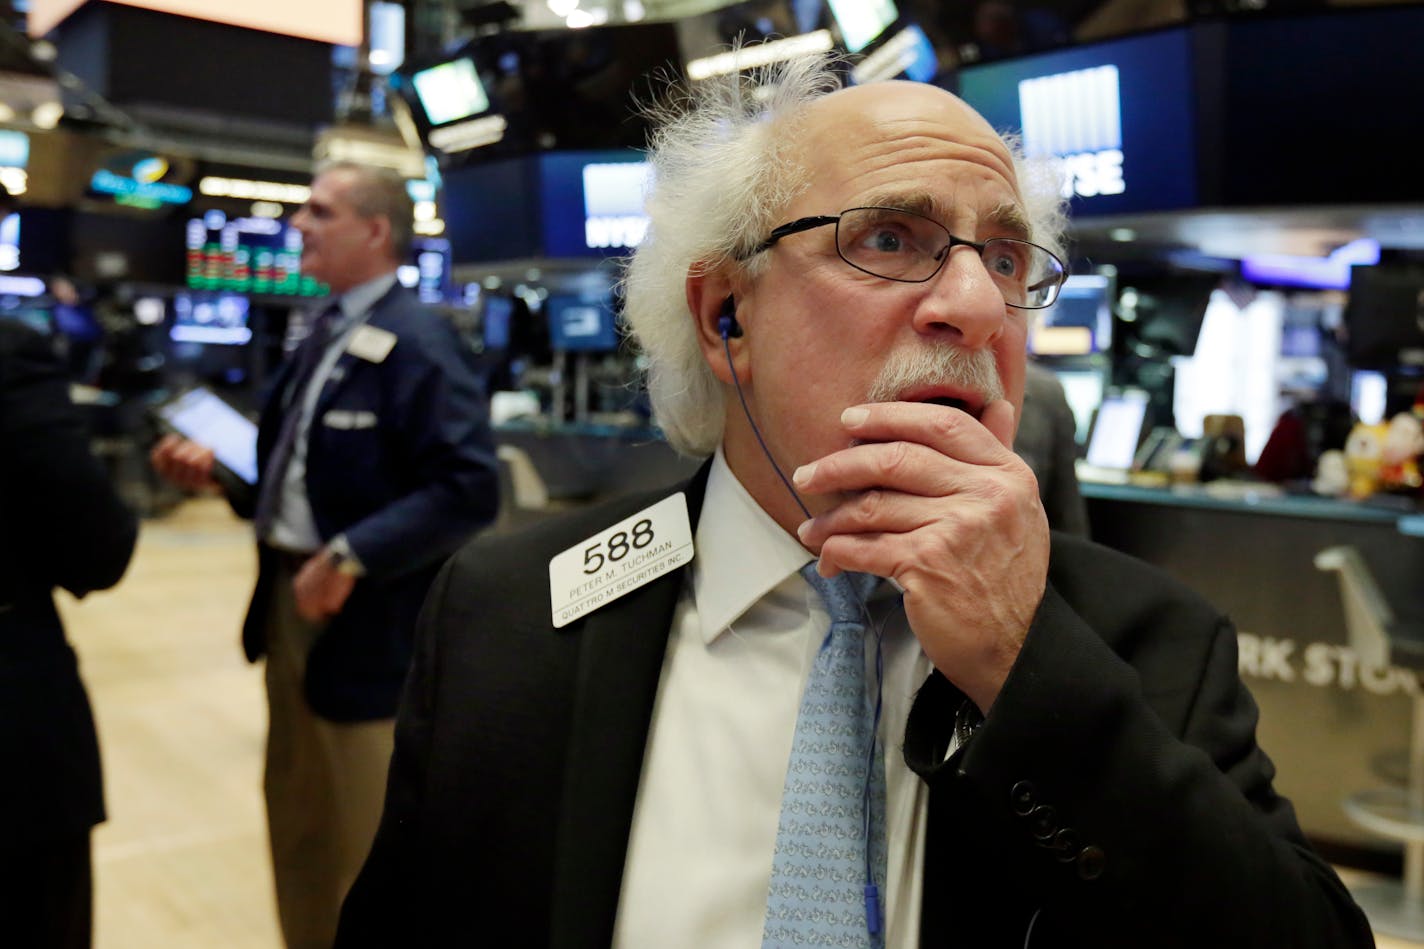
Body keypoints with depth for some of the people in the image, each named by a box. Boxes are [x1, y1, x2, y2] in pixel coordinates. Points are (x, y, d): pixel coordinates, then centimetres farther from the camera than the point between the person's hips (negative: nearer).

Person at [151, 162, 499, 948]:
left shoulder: (417, 342, -16)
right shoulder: (322, 337, 12)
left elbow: (469, 490, -25)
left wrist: (352, 557, -27)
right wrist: (219, 468, 1)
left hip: (363, 621, -9)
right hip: (291, 600, 9)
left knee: (365, 838, 8)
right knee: (299, 818, 22)